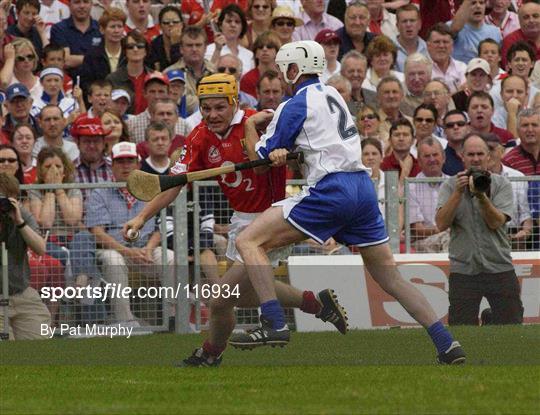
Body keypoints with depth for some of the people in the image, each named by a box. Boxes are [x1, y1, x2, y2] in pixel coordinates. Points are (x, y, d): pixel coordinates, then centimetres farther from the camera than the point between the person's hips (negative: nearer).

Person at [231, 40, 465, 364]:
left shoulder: (296, 104, -1)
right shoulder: (331, 94, 22)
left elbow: (260, 156, 6)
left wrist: (251, 125, 25)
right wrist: (279, 144, 9)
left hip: (332, 189, -8)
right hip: (364, 187, 8)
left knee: (249, 241, -7)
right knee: (391, 277, 14)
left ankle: (274, 324, -20)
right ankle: (448, 345, 6)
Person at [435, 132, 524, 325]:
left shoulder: (501, 185, 2)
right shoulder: (450, 186, 3)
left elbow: (496, 222, -10)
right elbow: (441, 224, -10)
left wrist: (481, 195, -24)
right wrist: (458, 192, -18)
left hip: (499, 268, 0)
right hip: (463, 271, 0)